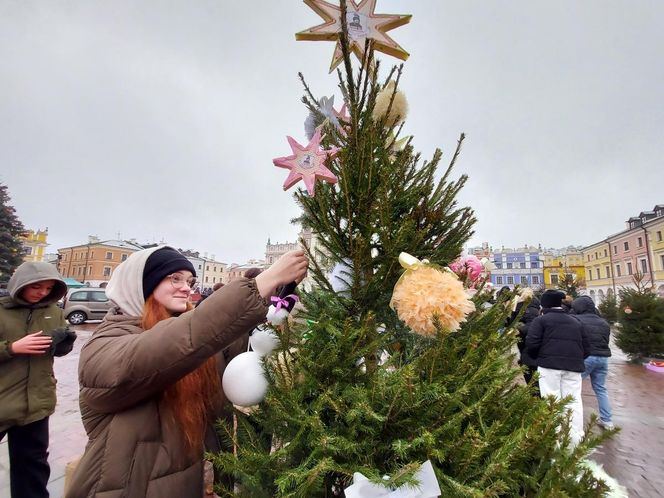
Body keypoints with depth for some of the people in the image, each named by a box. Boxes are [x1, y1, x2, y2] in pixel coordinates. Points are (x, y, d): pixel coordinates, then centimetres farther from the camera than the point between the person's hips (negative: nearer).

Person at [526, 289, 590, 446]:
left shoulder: (541, 320, 3)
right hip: (574, 365, 5)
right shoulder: (576, 322, 21)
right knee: (574, 401, 11)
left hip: (549, 364, -5)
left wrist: (538, 358, 11)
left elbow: (532, 343, -7)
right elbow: (586, 348, 17)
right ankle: (575, 438, 13)